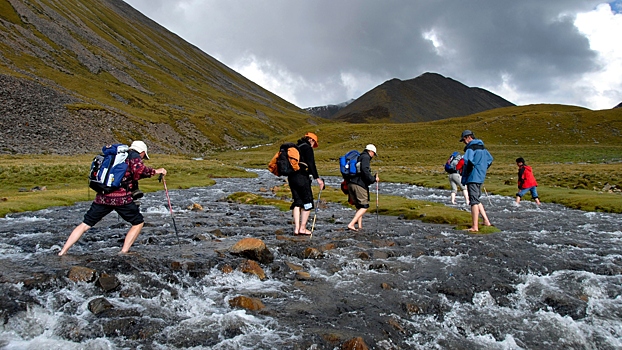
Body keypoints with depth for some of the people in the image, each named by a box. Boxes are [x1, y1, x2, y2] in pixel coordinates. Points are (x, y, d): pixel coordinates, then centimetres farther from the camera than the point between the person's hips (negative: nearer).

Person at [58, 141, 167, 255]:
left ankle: (62, 252, 13)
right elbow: (138, 169, -16)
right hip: (121, 197, -6)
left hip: (102, 196, 6)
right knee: (138, 222, 11)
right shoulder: (134, 155, 4)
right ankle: (124, 252, 4)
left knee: (85, 224, 15)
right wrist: (154, 171, -3)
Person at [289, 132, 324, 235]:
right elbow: (311, 164, -13)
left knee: (297, 202, 10)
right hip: (301, 177, -8)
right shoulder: (307, 148, -3)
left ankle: (296, 228, 5)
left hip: (291, 177, 8)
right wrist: (317, 178, -15)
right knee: (308, 203, 1)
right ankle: (302, 228, 0)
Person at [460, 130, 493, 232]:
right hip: (481, 177, 9)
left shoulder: (470, 147, -12)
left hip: (472, 177, -9)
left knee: (474, 201, -8)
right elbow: (490, 160, 23)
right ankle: (486, 220, 18)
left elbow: (468, 161, -26)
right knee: (477, 199, 20)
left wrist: (465, 173, -13)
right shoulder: (482, 147, 17)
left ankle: (475, 226, -8)